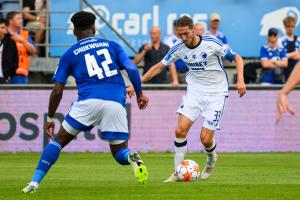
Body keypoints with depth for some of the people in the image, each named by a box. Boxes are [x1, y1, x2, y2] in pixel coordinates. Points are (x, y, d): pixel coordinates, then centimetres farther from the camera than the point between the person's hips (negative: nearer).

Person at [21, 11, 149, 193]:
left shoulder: (70, 54, 15)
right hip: (116, 104, 1)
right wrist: (140, 93, 20)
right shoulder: (112, 46, 18)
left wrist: (50, 118, 21)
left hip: (89, 101, -1)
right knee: (119, 151, 14)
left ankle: (35, 182, 0)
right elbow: (132, 69, 6)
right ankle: (133, 158, -22)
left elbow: (57, 92, 12)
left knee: (59, 140, 13)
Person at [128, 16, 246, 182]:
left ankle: (211, 159, 27)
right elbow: (159, 67, 6)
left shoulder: (212, 43, -17)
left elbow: (237, 58, -7)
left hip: (216, 93, -4)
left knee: (205, 139, -9)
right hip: (194, 91, 4)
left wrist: (240, 80, -22)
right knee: (180, 130, -14)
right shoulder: (179, 49, -5)